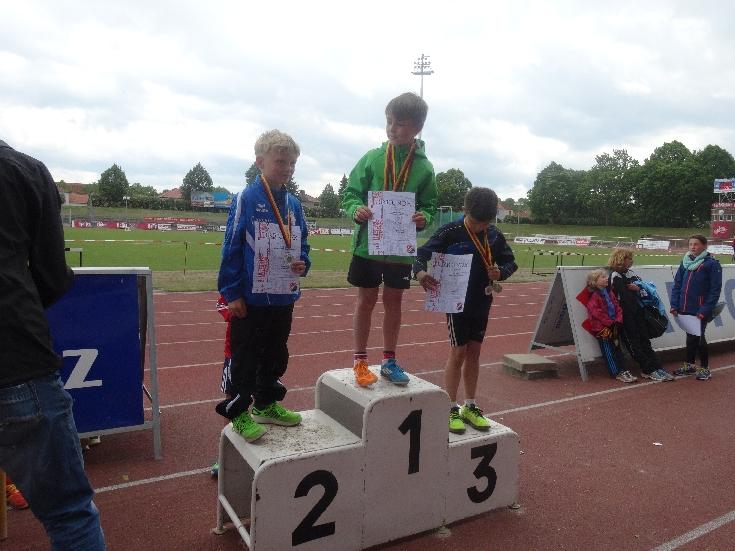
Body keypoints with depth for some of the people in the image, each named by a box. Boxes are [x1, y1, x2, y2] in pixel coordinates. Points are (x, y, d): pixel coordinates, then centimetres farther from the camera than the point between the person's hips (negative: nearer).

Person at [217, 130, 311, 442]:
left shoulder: (294, 204, 6)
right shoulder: (246, 200, -11)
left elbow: (301, 244, 15)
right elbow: (231, 248, -11)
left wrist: (303, 263, -7)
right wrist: (231, 293, -13)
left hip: (283, 297, 6)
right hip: (251, 298, -6)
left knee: (275, 356, 18)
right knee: (245, 358, 5)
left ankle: (266, 405, 36)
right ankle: (237, 412, 22)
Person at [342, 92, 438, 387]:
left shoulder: (424, 168, -1)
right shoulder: (372, 158, -3)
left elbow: (429, 206, 4)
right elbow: (350, 193, 0)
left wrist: (423, 218, -18)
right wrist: (356, 210, -21)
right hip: (367, 244, -1)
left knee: (393, 302, 12)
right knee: (366, 300, 8)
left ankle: (389, 360, 28)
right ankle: (360, 362, 23)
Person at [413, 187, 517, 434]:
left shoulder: (495, 236, -1)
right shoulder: (451, 231, -14)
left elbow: (510, 262, 10)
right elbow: (423, 252, -16)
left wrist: (501, 272, -13)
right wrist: (420, 271, -37)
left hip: (482, 302, 5)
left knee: (474, 351, 12)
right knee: (458, 352, -1)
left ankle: (469, 407, 24)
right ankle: (451, 409, 13)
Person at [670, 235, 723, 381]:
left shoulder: (712, 263, -8)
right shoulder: (685, 262, 8)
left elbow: (715, 290, -11)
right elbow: (677, 284, 9)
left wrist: (705, 310, -17)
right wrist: (674, 305, 1)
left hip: (700, 311, -5)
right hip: (685, 309, 5)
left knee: (697, 337, 2)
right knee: (690, 337, 16)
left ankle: (705, 368, 19)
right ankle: (689, 365, 29)